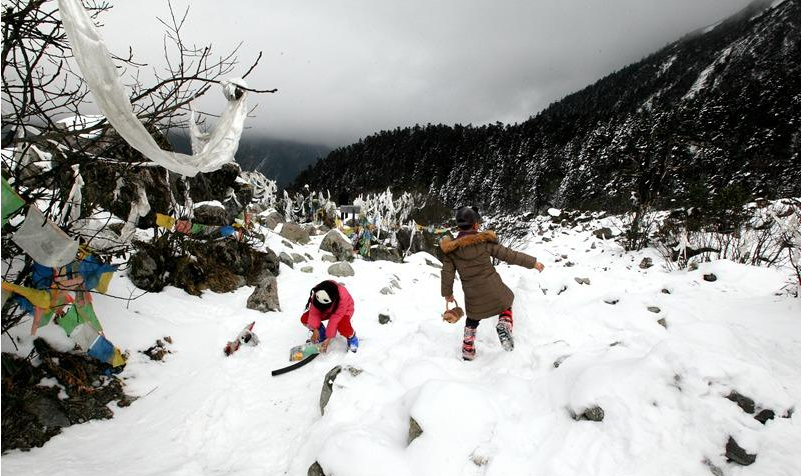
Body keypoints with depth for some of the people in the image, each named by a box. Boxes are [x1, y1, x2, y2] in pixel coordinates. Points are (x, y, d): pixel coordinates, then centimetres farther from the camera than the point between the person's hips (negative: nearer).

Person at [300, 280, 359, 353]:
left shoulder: (342, 297, -42)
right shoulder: (317, 293, -30)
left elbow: (335, 319, -37)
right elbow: (314, 312, -23)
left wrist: (328, 338, -33)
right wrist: (315, 329, -33)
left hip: (344, 309, -4)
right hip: (325, 310, 5)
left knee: (342, 326, -38)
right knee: (304, 319, -14)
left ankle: (351, 337, -3)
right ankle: (322, 333, 10)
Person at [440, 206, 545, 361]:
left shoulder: (451, 250, -6)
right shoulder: (485, 242, -11)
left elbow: (447, 273, 0)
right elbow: (509, 255, -6)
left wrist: (447, 293, 16)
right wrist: (532, 262, 5)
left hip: (473, 297, 2)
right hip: (494, 290, -2)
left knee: (472, 321, 27)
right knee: (506, 305, 28)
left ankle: (468, 350, 33)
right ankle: (504, 325, 1)